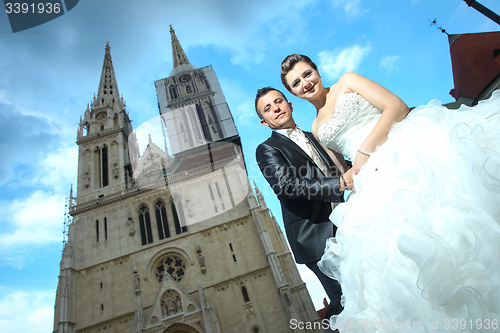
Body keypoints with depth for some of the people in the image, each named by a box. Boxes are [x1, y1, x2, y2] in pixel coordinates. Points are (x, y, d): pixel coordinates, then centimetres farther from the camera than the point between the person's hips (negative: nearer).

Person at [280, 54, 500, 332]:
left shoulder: (348, 81, 14)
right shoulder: (316, 129, 24)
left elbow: (397, 106, 1)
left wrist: (365, 149, -10)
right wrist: (351, 176, -3)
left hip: (411, 144, -2)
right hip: (378, 178, 3)